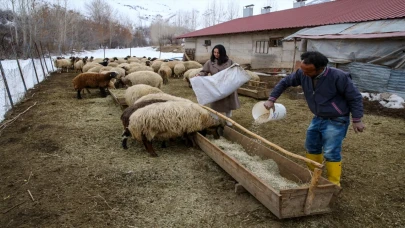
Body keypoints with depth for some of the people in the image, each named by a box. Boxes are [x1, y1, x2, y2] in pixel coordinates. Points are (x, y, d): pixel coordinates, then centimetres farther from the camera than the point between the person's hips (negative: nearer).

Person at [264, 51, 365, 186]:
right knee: (311, 146, 16)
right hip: (318, 118, 7)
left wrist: (356, 120, -14)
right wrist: (272, 99, -4)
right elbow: (285, 82, 3)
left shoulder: (338, 77, -27)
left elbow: (355, 98, -16)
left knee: (331, 152, -7)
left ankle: (333, 184, 10)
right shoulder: (302, 74, -13)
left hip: (336, 121, -6)